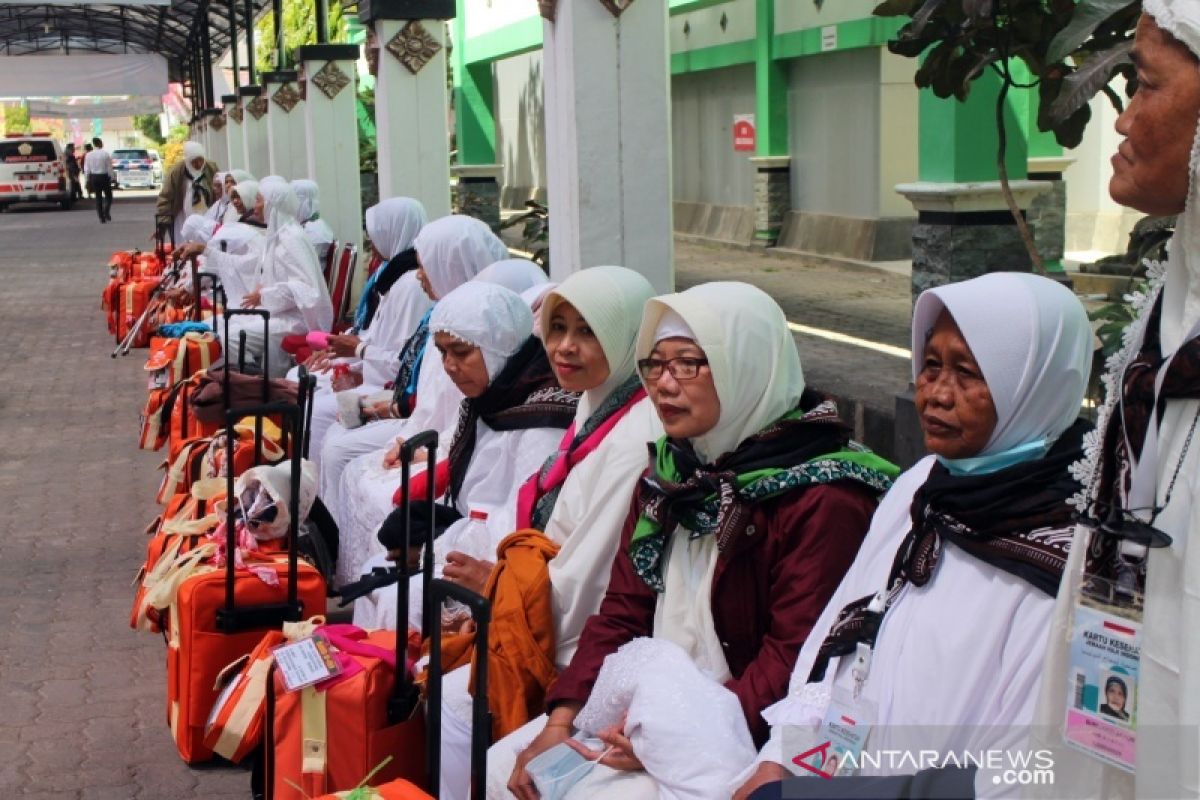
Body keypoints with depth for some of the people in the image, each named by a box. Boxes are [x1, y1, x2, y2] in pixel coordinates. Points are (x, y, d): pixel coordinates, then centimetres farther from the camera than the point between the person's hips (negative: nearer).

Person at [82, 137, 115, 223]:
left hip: (94, 177, 3)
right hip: (104, 176, -3)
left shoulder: (88, 155, 1)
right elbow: (109, 167, -7)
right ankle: (106, 212, -14)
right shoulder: (105, 154, -8)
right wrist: (113, 178, -1)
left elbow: (86, 169, 3)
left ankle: (101, 217, 6)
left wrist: (87, 180, 9)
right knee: (108, 196, 8)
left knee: (98, 198, 9)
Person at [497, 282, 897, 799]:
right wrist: (558, 723, -6)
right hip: (648, 705, 7)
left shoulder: (822, 499, -17)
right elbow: (621, 611, 5)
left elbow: (795, 662, -21)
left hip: (740, 736, -7)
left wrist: (684, 738, -25)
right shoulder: (667, 473, 7)